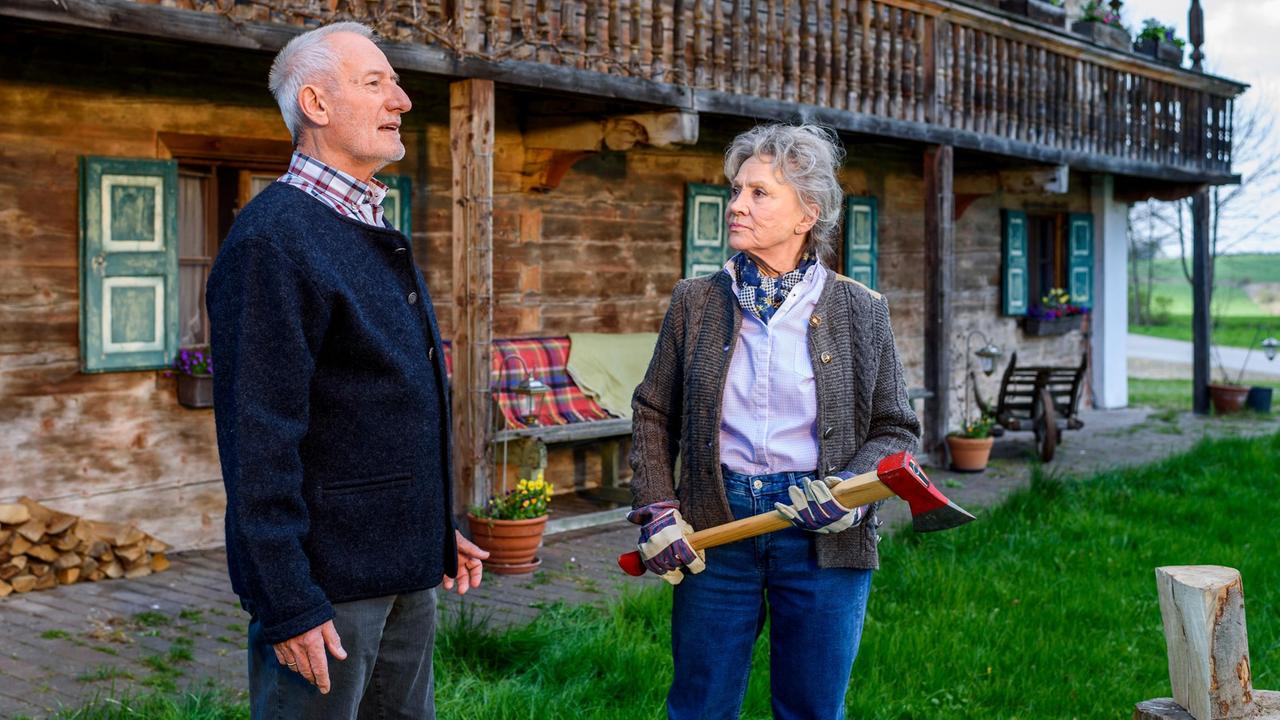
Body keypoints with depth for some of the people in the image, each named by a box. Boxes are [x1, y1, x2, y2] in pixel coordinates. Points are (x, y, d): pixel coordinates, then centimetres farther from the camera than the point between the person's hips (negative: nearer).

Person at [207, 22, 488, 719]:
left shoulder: (376, 234, 14)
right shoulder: (272, 237, -16)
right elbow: (258, 437, -21)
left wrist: (438, 530, 19)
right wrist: (288, 603, -22)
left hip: (405, 571, 9)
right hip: (326, 581, -9)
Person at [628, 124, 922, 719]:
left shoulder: (861, 311, -1)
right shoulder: (695, 302, 4)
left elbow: (894, 428, 4)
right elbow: (654, 415, 9)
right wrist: (657, 511, -2)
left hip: (822, 536, -1)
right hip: (714, 529, 1)